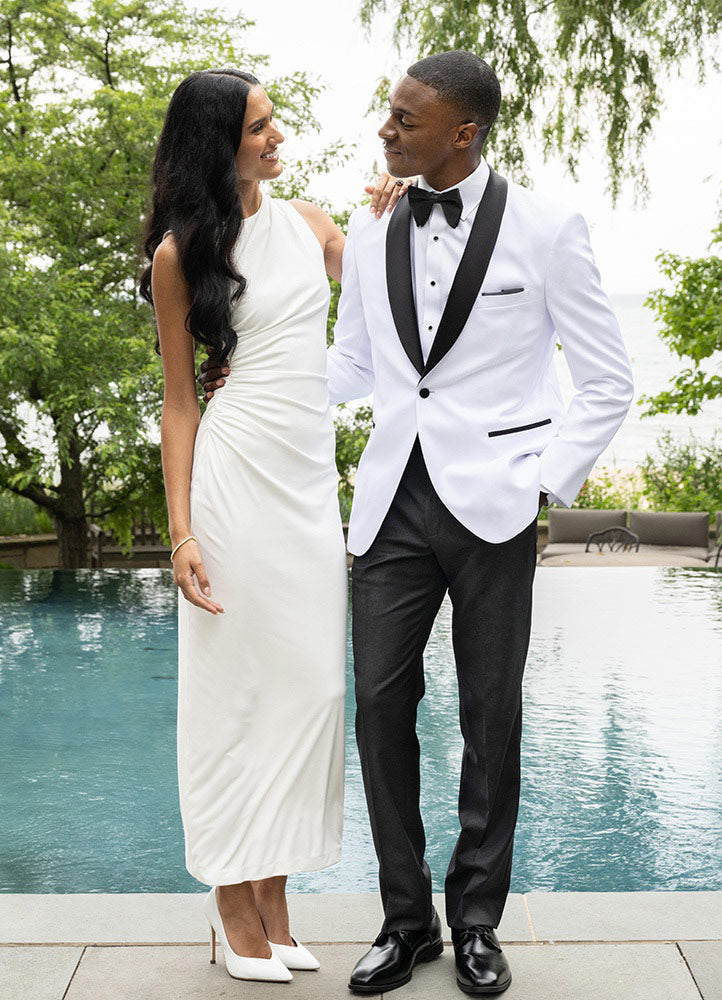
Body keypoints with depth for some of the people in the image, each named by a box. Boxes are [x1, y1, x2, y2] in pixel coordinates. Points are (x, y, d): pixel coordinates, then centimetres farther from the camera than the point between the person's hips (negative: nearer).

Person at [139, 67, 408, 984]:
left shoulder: (309, 224, 13)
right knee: (237, 680, -1)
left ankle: (272, 900, 18)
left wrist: (389, 223, 13)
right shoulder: (182, 252, -1)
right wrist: (180, 531, -10)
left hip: (311, 483, 5)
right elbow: (179, 399, -2)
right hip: (236, 472, -5)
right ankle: (235, 905, 13)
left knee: (306, 682, 5)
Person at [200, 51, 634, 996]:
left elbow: (608, 382, 0)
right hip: (394, 496, 4)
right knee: (380, 705, 3)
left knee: (491, 716, 6)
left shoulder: (544, 227, -5)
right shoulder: (370, 227, 7)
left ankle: (476, 922, 23)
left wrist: (545, 488, -8)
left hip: (491, 501, -3)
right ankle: (408, 919, 19)